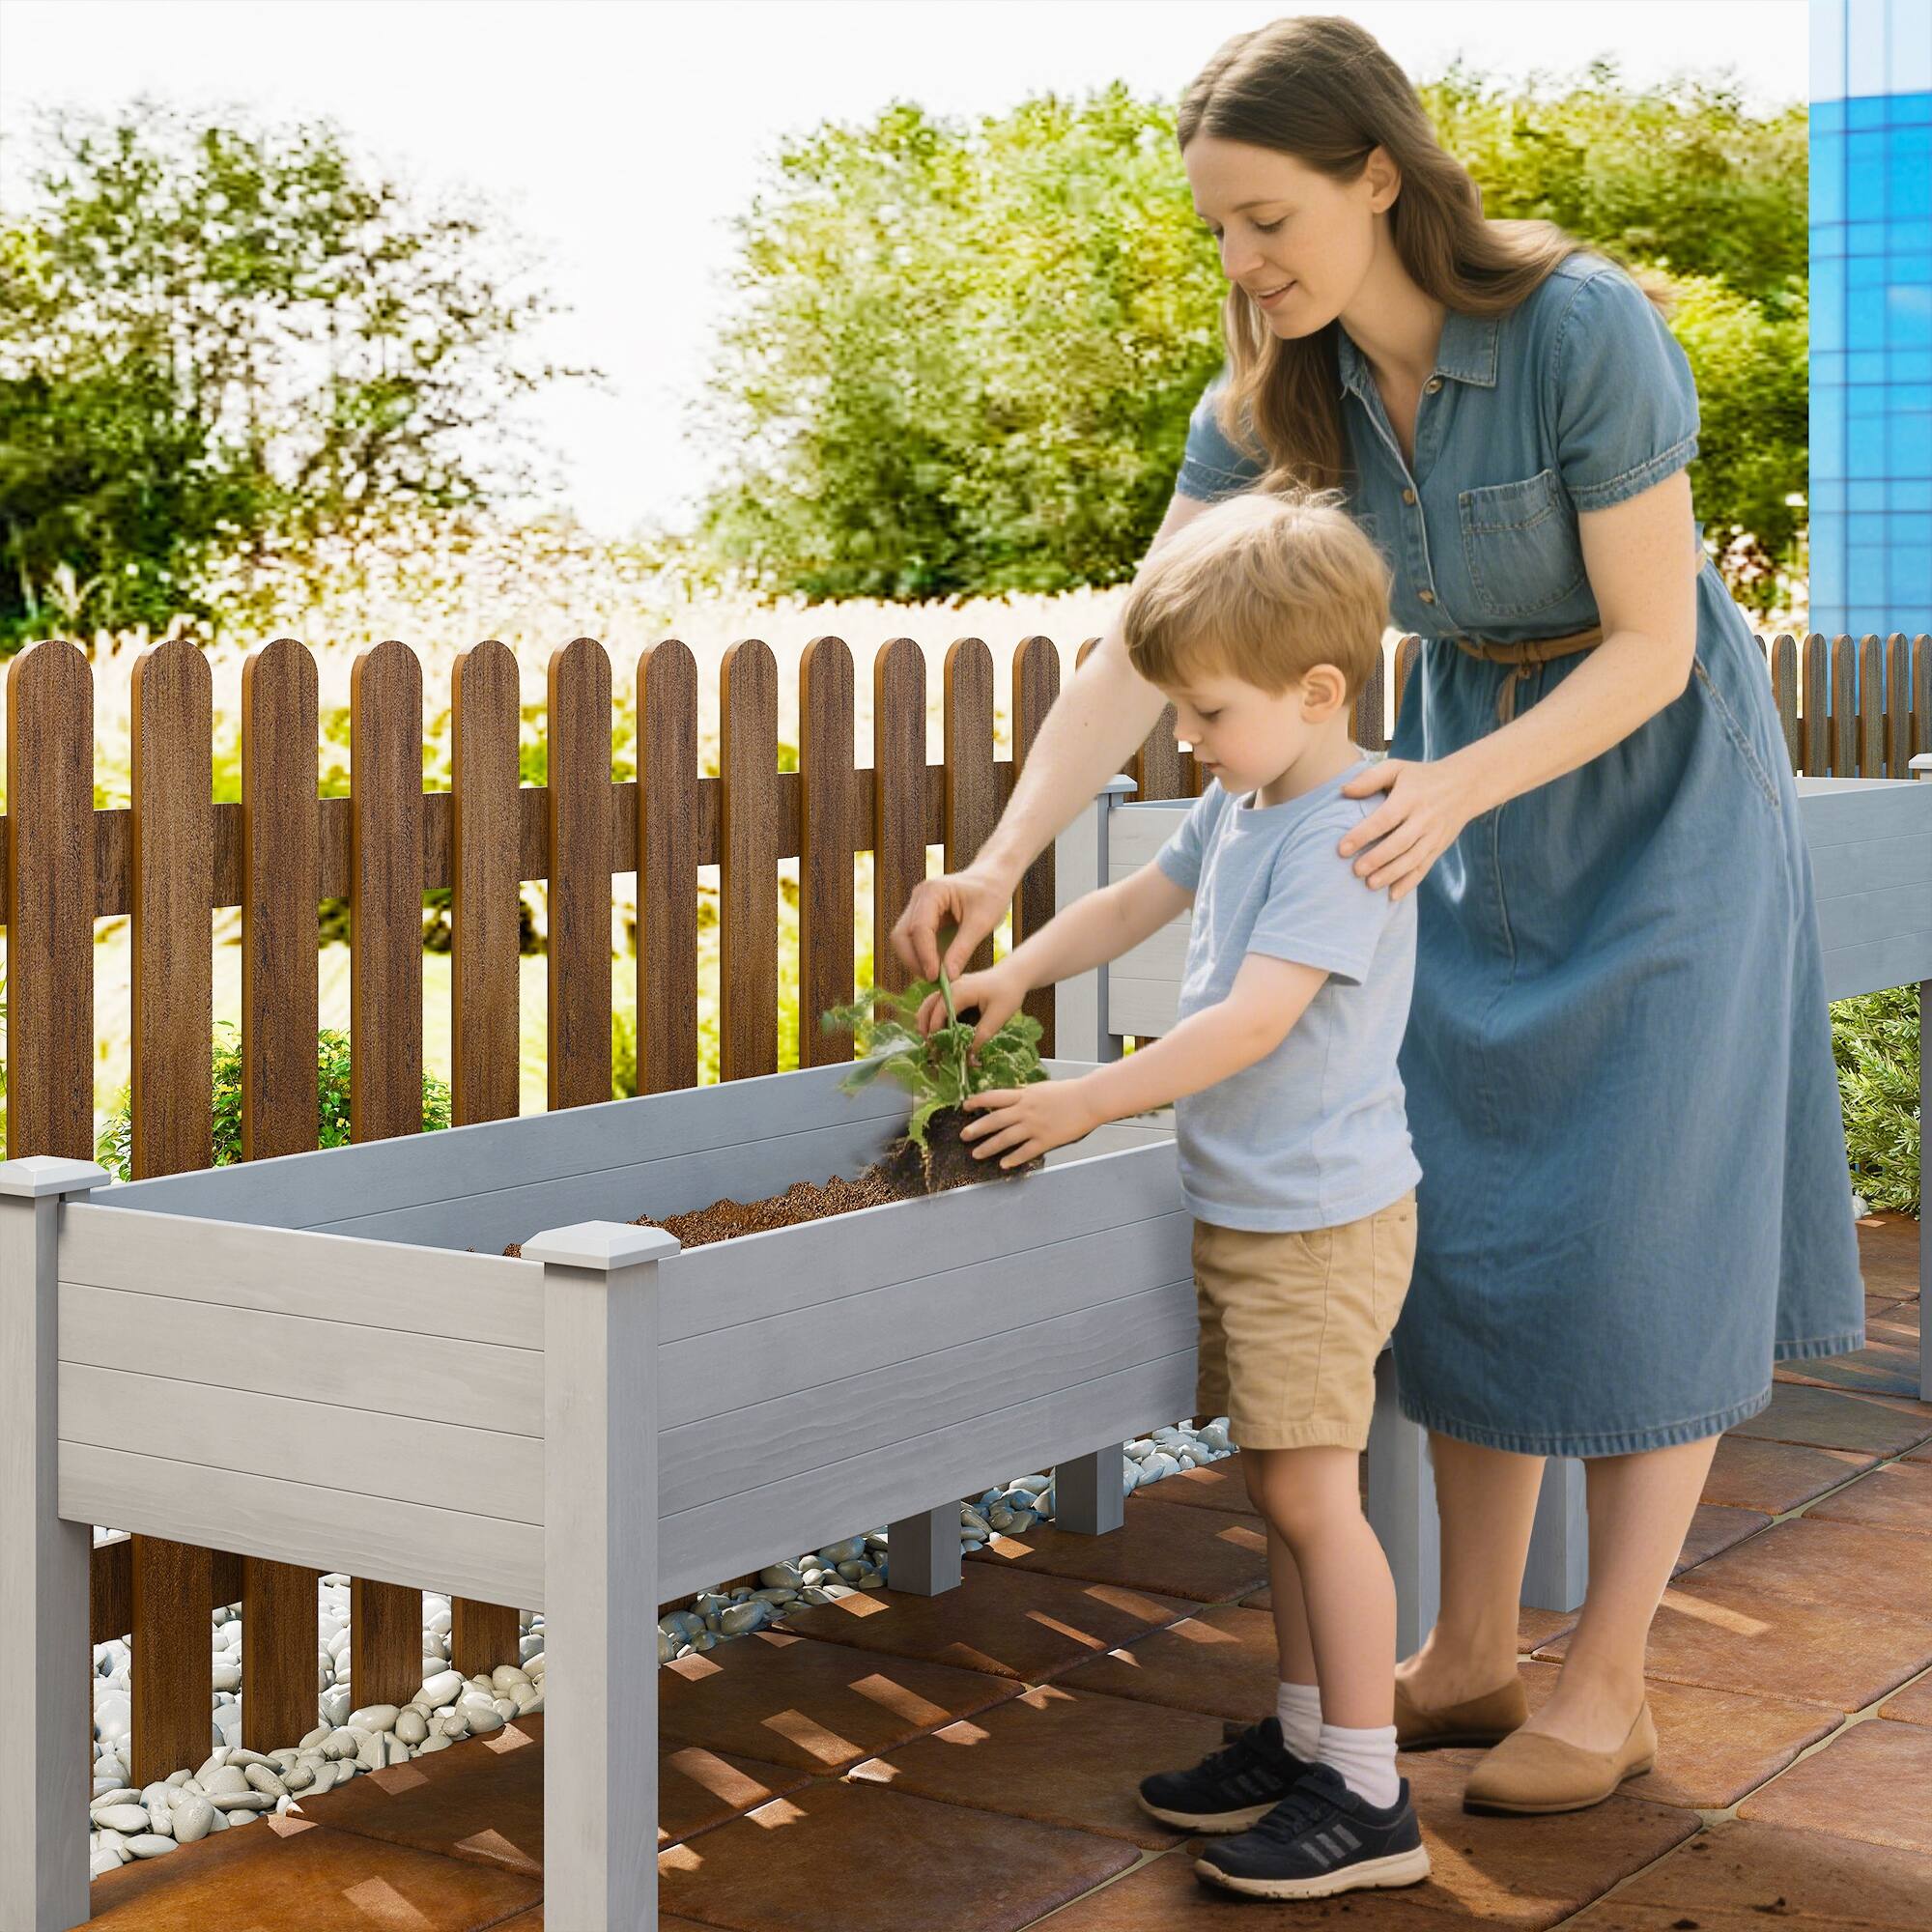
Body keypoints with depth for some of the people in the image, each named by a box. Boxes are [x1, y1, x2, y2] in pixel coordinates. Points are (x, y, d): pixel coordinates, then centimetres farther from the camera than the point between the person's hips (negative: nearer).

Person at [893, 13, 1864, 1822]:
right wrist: (1002, 860, -22)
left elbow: (1652, 645, -22)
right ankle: (1471, 1652, 16)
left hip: (1652, 778, -5)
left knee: (1630, 1229, -3)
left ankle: (1609, 1685, 8)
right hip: (1464, 760, 6)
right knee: (1464, 1209, 5)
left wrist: (1454, 791, -35)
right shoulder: (1273, 395, -9)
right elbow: (1136, 656, -11)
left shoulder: (1585, 329, -26)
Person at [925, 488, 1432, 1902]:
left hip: (1319, 1219, -9)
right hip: (1242, 1207, 9)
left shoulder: (1344, 840, -20)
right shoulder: (1238, 809, 10)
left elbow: (1253, 1018, -28)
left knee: (1312, 1489, -6)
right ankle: (1306, 1739, 27)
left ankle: (1370, 1801, 1)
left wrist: (1090, 1100, -25)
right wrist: (1014, 977, 14)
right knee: (1280, 1486, 15)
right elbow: (1133, 904, 26)